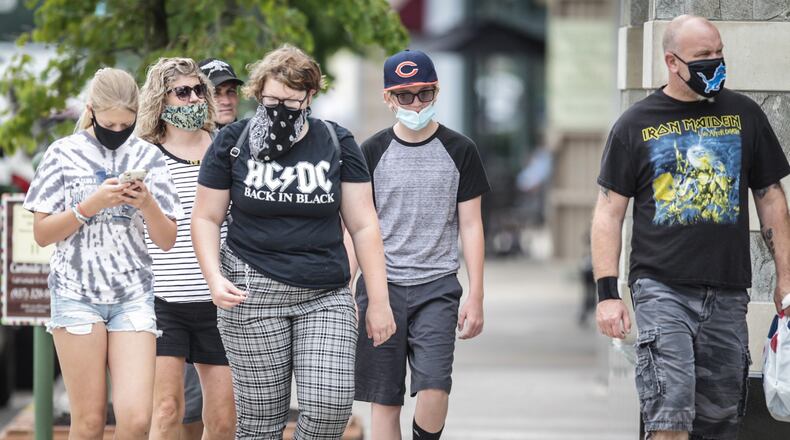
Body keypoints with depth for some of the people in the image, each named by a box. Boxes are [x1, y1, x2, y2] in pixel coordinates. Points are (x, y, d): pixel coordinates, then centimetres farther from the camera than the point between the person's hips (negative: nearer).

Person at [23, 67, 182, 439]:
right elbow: (42, 234, 0)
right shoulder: (64, 153, 2)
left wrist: (147, 204, -11)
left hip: (133, 293, 2)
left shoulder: (148, 156, 8)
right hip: (76, 292, -2)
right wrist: (91, 205, -13)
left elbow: (167, 241, 8)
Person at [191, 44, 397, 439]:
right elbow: (205, 218, 6)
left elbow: (363, 225, 4)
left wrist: (379, 301, 1)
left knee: (331, 406, -13)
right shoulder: (233, 143, 2)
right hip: (252, 296, -1)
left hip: (326, 297, 1)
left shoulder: (337, 144, 4)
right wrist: (215, 279, -11)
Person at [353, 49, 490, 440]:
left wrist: (476, 297, 1)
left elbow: (471, 226, 6)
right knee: (384, 400, 0)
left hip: (437, 286, -1)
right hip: (380, 285, 1)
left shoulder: (459, 151, 5)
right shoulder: (372, 152, 5)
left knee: (433, 386, -18)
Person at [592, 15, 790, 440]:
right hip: (662, 288, -3)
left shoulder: (743, 115, 9)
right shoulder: (635, 124, 2)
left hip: (727, 292, 3)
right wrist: (607, 293, -6)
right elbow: (609, 212, 2)